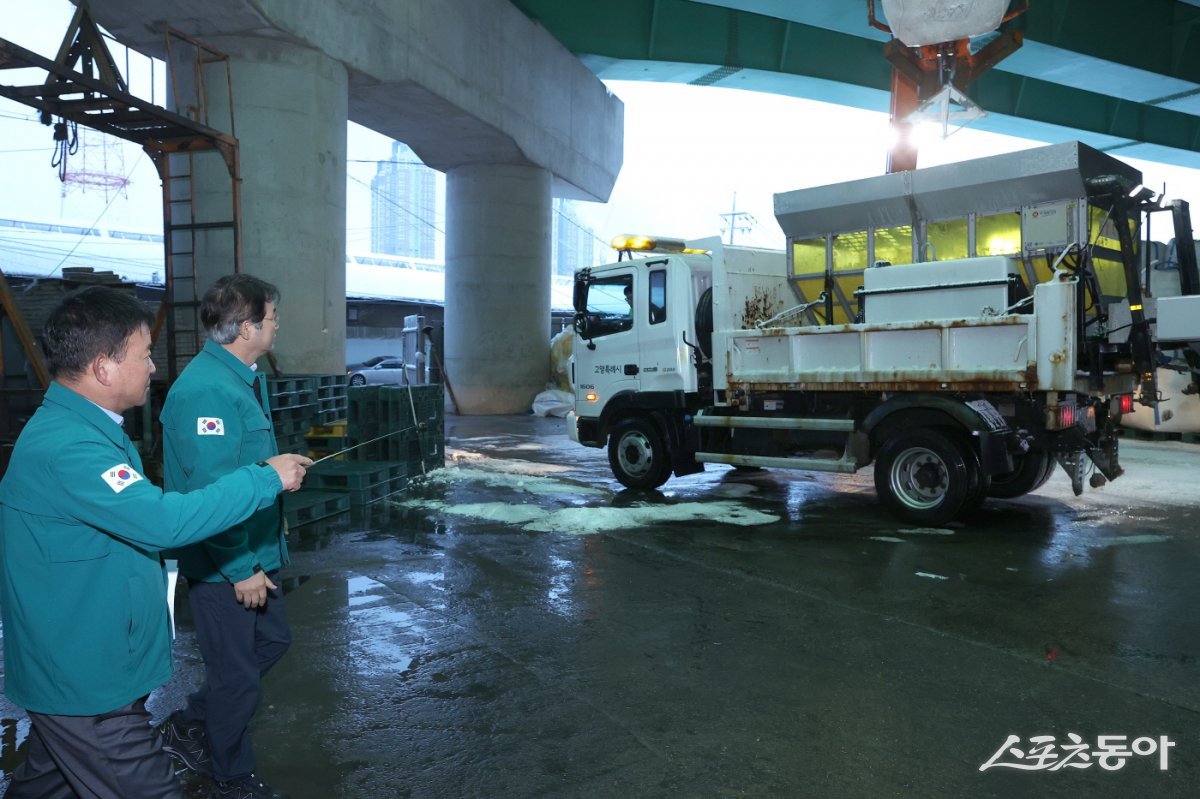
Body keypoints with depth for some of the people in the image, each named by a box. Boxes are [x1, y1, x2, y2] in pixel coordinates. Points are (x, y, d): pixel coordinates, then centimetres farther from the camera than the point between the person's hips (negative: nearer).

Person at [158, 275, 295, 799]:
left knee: (272, 640, 22)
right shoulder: (209, 390, -26)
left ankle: (189, 727, 39)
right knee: (237, 672, 8)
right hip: (224, 563, -10)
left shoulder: (242, 377, 8)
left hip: (254, 552, 10)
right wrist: (242, 568, -23)